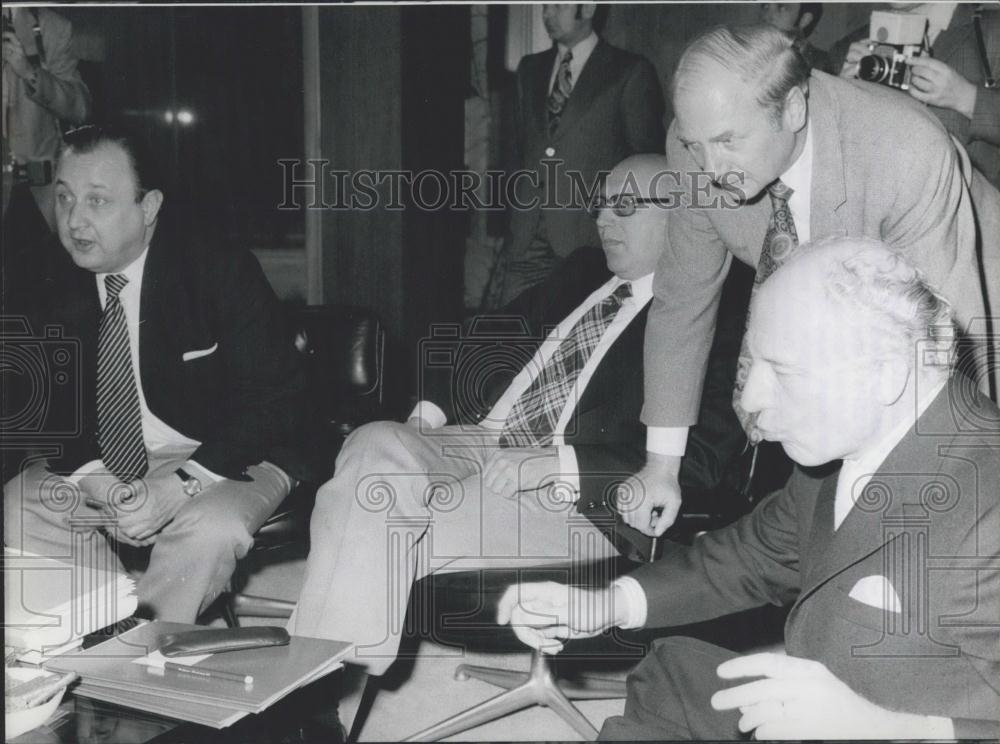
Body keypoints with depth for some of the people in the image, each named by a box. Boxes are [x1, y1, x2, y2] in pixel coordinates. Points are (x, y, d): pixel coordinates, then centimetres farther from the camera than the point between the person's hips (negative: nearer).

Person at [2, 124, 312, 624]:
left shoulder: (225, 274, -13)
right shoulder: (61, 303, 3)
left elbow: (276, 399, -16)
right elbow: (57, 415, 8)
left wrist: (180, 485, -28)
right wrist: (90, 481, -18)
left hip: (228, 460, -5)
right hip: (104, 467, 5)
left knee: (210, 528, -35)